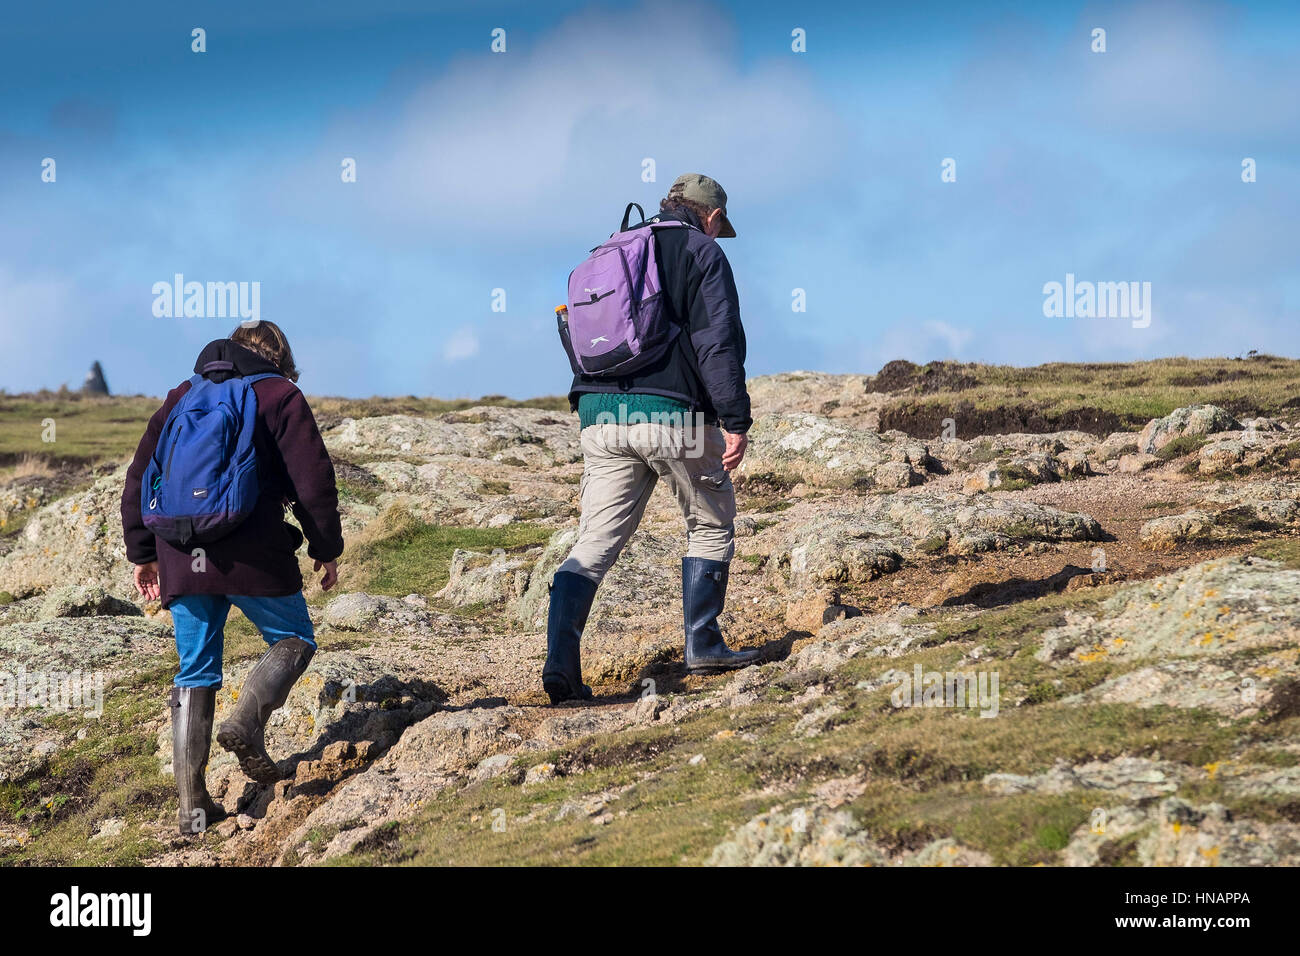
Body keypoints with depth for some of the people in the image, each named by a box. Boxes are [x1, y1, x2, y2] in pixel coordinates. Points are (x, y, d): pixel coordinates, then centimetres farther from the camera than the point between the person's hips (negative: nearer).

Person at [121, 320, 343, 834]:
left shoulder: (181, 398, 19)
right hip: (253, 557, -4)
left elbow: (139, 480, 18)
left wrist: (143, 554, 23)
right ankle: (247, 722, -10)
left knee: (195, 675, 10)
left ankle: (192, 804, 5)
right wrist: (327, 549, 7)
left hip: (183, 559, 4)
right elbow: (313, 482, -3)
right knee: (294, 641, 16)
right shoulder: (280, 396, 4)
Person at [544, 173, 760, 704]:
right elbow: (718, 341, -10)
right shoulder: (702, 252, 1)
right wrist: (734, 420, -13)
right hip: (674, 414, -5)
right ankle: (702, 646, 15)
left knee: (595, 543, 2)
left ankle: (561, 659, -13)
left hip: (600, 418, 5)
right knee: (712, 527, 15)